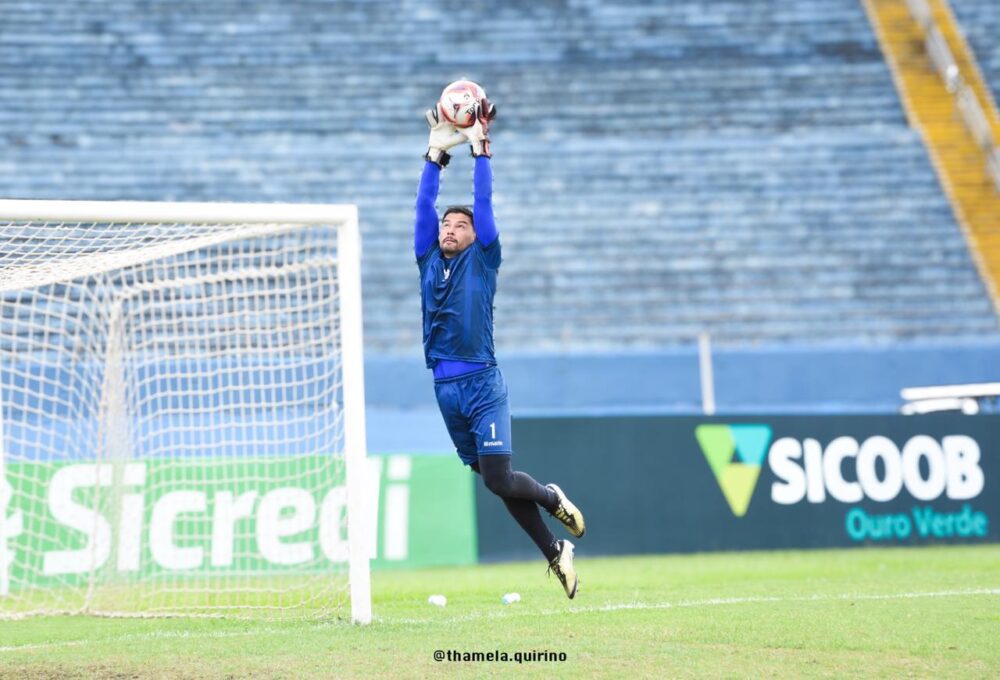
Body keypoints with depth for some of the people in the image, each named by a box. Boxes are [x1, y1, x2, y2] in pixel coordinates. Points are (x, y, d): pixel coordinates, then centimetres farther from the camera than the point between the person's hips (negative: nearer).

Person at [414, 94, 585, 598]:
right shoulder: (428, 260, 14)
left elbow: (484, 205, -1)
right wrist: (436, 153, 8)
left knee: (498, 478, -13)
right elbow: (425, 206, 10)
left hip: (483, 384, -4)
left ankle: (553, 498, 17)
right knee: (492, 481, 6)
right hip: (445, 387, 4)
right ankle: (554, 553, 16)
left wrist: (479, 148, 0)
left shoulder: (482, 259, 5)